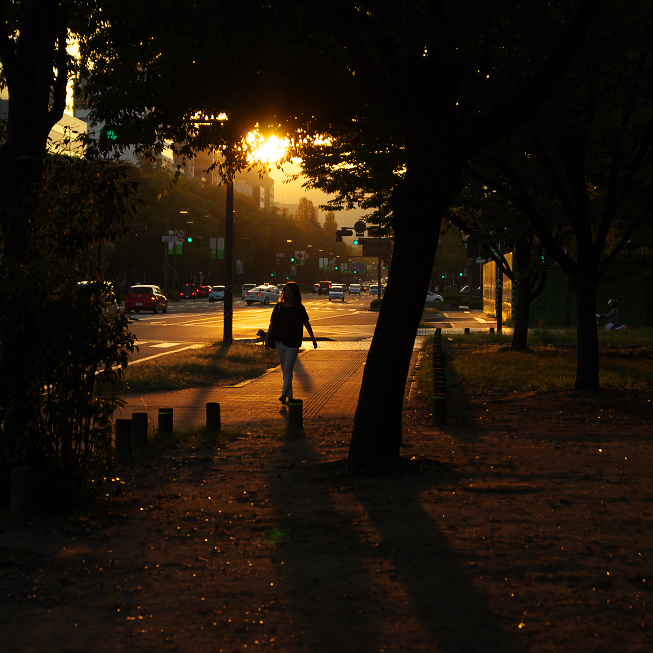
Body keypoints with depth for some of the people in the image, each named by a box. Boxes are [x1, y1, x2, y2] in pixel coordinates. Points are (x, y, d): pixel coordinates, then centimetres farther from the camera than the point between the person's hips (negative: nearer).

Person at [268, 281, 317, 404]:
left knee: (287, 370, -12)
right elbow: (272, 324, 9)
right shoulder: (279, 307, 5)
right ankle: (290, 395, 21)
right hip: (280, 342, 4)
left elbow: (306, 323, 9)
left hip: (293, 343, -4)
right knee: (285, 370, 11)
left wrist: (313, 339, 15)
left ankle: (284, 394, -16)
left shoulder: (299, 308, -2)